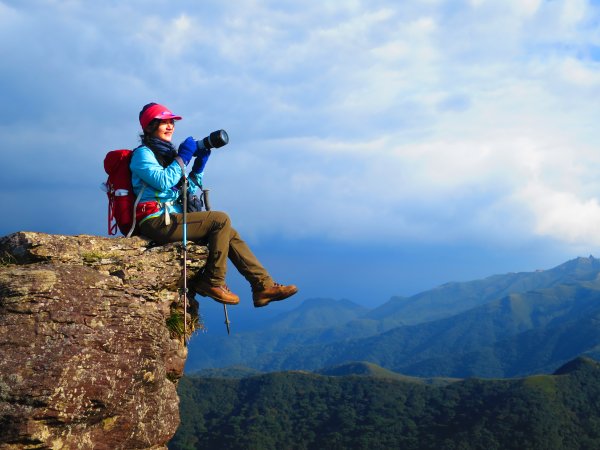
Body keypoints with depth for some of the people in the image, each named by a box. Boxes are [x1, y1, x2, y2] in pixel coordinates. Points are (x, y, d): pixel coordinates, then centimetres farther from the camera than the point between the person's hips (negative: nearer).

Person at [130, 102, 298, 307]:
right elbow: (163, 182, -20)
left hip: (170, 219, 9)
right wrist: (183, 157, -10)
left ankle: (263, 286, -5)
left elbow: (188, 190, 21)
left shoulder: (165, 152, 23)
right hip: (157, 222, -9)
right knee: (221, 220, -18)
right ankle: (213, 282, -13)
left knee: (229, 233, -1)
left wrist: (199, 164, 9)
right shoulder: (142, 153, -4)